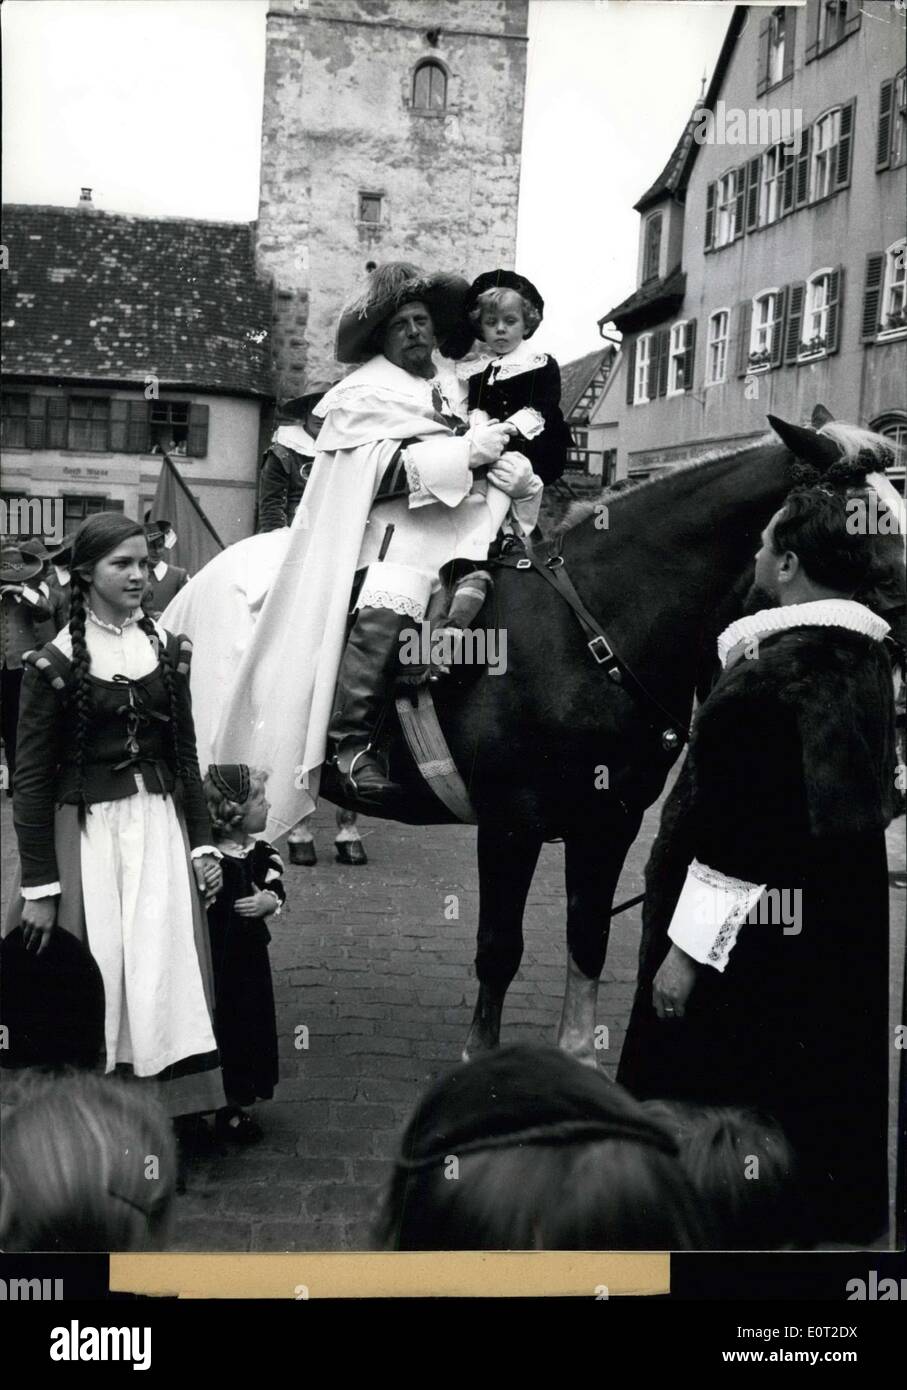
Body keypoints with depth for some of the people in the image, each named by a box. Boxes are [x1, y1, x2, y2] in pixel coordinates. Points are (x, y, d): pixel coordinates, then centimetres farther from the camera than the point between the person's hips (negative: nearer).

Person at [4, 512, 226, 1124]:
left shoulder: (168, 649, 6)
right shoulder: (55, 662, -7)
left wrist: (203, 844, 8)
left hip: (160, 821, 3)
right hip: (87, 828, -3)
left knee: (163, 971, -1)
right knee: (96, 975, 0)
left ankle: (170, 1108, 10)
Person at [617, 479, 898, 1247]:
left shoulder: (785, 674, -26)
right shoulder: (861, 655, 4)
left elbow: (747, 831, -26)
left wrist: (689, 948, -20)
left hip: (752, 950, -10)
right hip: (826, 944, 10)